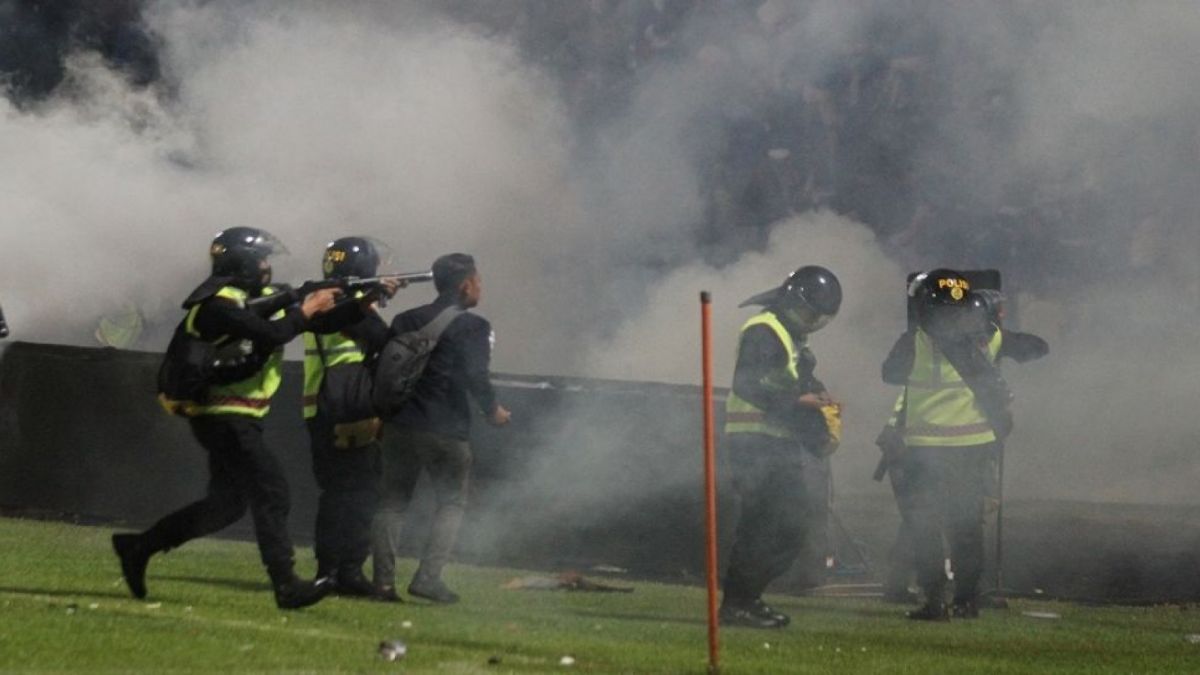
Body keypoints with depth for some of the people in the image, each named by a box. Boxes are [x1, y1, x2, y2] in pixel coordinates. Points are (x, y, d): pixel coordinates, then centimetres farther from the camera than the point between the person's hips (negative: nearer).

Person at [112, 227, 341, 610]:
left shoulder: (261, 297, 13)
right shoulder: (217, 303, -15)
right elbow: (271, 334, -28)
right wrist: (307, 310, -13)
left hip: (237, 418, 10)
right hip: (224, 416, -10)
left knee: (226, 505, 14)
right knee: (270, 492, -13)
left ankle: (138, 548, 20)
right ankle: (286, 586, -15)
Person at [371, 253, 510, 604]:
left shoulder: (405, 321, 10)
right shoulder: (472, 326, -7)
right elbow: (475, 376, -14)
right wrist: (492, 410, 3)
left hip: (401, 426, 5)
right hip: (446, 430, -5)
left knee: (393, 503, 10)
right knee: (452, 504, 7)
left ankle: (383, 579, 0)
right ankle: (428, 578, -6)